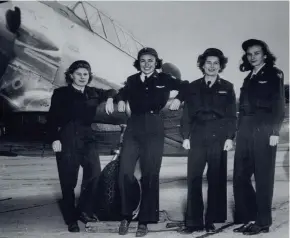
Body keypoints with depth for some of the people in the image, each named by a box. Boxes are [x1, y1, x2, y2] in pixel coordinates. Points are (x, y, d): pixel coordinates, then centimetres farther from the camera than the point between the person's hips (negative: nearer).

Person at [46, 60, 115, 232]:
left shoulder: (93, 93, 12)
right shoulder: (61, 93, 3)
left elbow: (111, 92, 27)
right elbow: (53, 118, -1)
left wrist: (110, 99, 4)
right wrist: (54, 139, -12)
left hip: (88, 138, 3)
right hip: (67, 139, -3)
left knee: (95, 173, -13)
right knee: (68, 181, 0)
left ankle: (84, 210, 6)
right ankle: (71, 219, 13)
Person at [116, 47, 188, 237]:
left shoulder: (164, 79, 7)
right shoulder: (132, 80, 14)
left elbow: (187, 87, 15)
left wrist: (179, 99, -1)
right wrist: (120, 99, 0)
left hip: (154, 131, -2)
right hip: (133, 130, 2)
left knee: (150, 176, -1)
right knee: (125, 173, -8)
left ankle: (144, 221, 8)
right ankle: (126, 216, 7)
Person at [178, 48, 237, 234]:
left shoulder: (227, 87, 9)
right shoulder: (193, 87, 12)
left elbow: (231, 115, 4)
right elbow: (187, 114, 9)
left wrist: (230, 137, -6)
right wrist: (186, 136, 1)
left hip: (218, 138, -1)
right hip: (198, 138, 1)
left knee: (216, 180, 2)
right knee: (193, 179, -4)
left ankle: (211, 221, 10)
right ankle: (194, 222, 0)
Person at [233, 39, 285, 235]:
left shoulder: (274, 74, 4)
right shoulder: (249, 79, 22)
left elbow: (278, 105, -5)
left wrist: (274, 131, -14)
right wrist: (239, 132, 13)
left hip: (263, 130, -6)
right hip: (245, 131, 6)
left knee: (263, 177, -3)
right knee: (240, 177, 4)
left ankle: (263, 222, 5)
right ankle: (248, 217, 14)